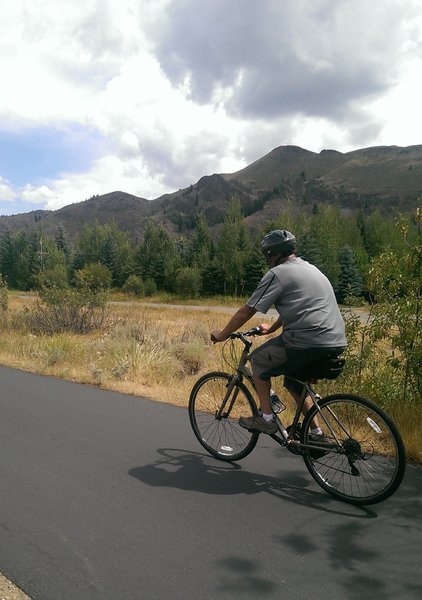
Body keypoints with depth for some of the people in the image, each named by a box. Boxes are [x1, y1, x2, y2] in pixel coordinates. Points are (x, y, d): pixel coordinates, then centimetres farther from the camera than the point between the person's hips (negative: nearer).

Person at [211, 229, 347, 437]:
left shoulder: (277, 274, -3)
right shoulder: (310, 268, 23)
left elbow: (247, 310, -2)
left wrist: (222, 334, 11)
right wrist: (271, 328, 45)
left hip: (307, 343, -9)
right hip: (337, 343, 9)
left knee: (259, 360, 13)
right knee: (294, 380, 28)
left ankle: (266, 418, 14)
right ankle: (316, 432, 28)